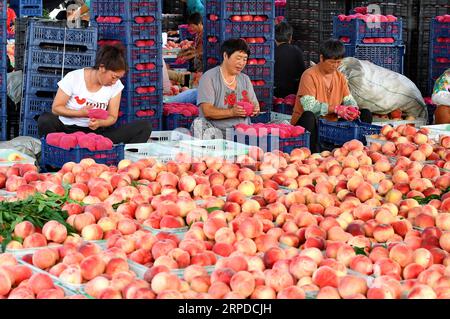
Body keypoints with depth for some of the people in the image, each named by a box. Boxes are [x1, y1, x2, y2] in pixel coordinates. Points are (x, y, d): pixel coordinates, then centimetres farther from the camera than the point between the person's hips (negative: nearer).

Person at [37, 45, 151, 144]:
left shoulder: (116, 86, 1)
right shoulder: (73, 78, -6)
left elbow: (112, 117, 4)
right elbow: (56, 108, -2)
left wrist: (99, 123, -19)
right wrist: (80, 113, -19)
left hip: (96, 132, 2)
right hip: (67, 129, -2)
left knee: (144, 126, -17)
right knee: (45, 120, -36)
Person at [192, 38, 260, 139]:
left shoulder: (245, 79, 18)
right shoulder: (209, 77, -2)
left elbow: (255, 105, 16)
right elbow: (207, 111, -13)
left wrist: (255, 110, -10)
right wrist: (232, 112, -28)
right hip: (217, 130, -3)